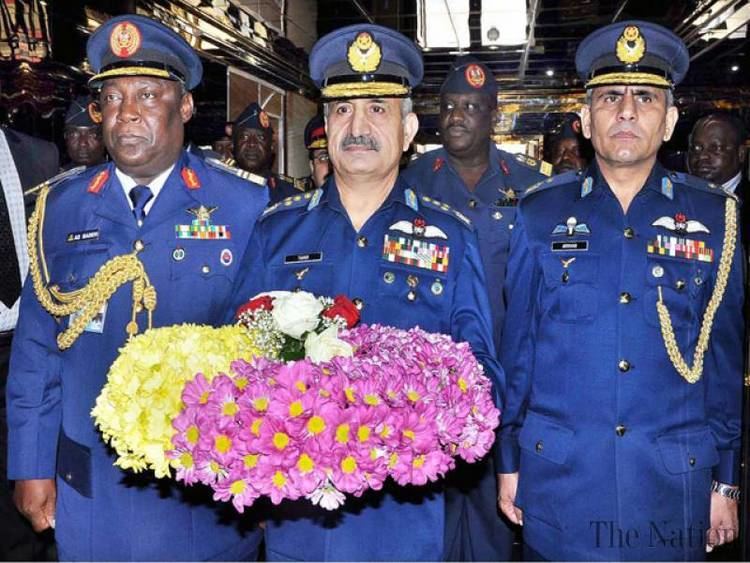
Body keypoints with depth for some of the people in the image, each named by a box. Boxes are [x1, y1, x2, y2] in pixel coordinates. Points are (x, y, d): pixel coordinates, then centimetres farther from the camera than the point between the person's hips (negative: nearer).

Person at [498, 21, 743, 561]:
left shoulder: (715, 218, 0)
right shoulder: (539, 213, -1)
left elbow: (725, 358, 4)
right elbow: (516, 345, 2)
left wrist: (725, 480, 4)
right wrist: (509, 462, 3)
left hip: (674, 483, 1)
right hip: (557, 481, 0)